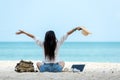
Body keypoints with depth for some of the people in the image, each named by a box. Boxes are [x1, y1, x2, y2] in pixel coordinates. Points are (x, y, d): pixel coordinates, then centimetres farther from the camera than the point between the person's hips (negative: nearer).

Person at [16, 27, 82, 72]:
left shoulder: (43, 44, -6)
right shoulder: (57, 44, -8)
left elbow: (33, 37, 5)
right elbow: (67, 34, -4)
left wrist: (23, 32, 14)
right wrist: (76, 28, 1)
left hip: (45, 68, 0)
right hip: (56, 68, 0)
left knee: (38, 63, 35)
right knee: (62, 62, 34)